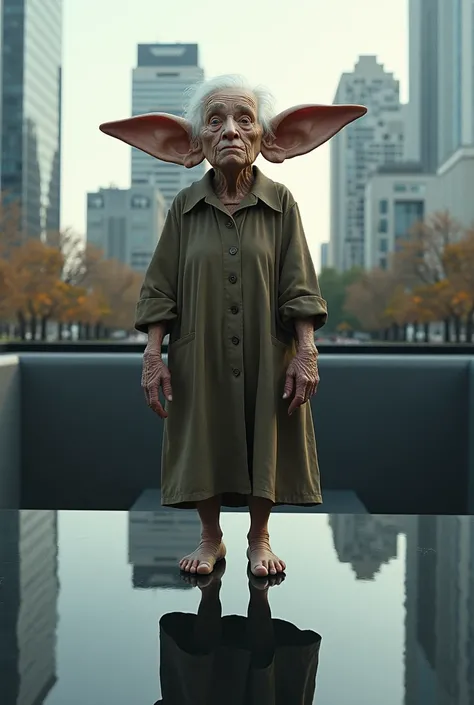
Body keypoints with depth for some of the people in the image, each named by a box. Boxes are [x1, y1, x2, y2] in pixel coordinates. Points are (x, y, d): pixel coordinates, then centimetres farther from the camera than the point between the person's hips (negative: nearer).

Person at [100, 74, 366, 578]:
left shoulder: (281, 204, -4)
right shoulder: (185, 207, -2)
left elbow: (298, 287, -5)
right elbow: (160, 289, -1)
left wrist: (306, 353, -10)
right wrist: (152, 356, -7)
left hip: (267, 357, 0)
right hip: (200, 357, 1)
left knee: (264, 445, 9)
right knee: (204, 444, 9)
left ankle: (259, 539, 31)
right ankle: (211, 539, 31)